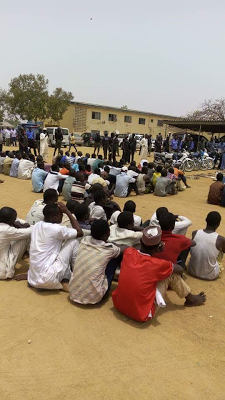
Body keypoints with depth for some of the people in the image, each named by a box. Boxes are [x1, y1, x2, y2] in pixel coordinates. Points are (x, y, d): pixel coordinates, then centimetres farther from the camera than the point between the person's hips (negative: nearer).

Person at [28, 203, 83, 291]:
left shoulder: (37, 225, 8)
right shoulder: (56, 229, -15)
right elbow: (80, 232, -3)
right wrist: (67, 212, -1)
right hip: (48, 280, -8)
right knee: (73, 242, 2)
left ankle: (64, 281, 11)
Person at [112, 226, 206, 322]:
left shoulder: (128, 252, -10)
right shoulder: (157, 264, -21)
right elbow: (180, 269, 1)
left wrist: (154, 251, 0)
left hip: (118, 305, 5)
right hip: (142, 315, -5)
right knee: (172, 275, 1)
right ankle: (190, 299, 27)